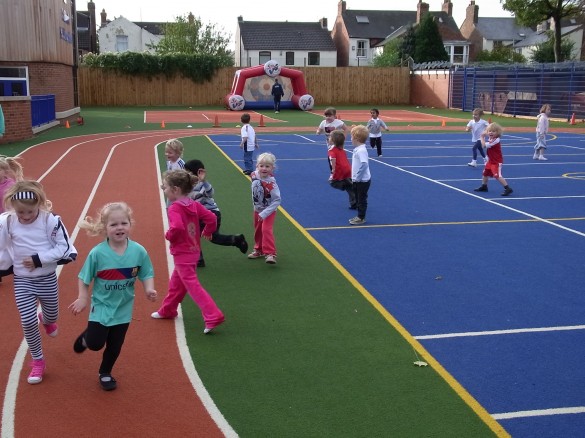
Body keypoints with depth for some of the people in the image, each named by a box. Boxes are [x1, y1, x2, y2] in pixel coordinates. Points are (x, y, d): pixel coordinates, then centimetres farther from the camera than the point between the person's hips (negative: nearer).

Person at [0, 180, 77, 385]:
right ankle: (38, 361, 18)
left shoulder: (51, 220, -18)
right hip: (22, 280, 0)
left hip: (47, 279, 0)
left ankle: (45, 320, 60)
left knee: (52, 315, 19)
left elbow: (64, 247, -14)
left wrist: (39, 259, -22)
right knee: (28, 321, -3)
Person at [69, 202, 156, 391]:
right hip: (101, 305, -2)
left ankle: (105, 373, 39)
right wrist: (82, 298, -8)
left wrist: (149, 289, -21)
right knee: (95, 343, -4)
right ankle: (84, 338, 33)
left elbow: (147, 274, -4)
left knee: (115, 345, 13)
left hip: (124, 308, 2)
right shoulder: (97, 253, -19)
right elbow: (84, 278, -7)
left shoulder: (139, 251, -14)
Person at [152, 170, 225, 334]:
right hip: (193, 251, 9)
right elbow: (211, 218, -1)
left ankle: (213, 315, -12)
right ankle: (167, 310, 40)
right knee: (176, 282, 24)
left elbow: (177, 228, -36)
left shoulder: (174, 208, -20)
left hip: (182, 254, -9)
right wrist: (207, 232, 15)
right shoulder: (194, 205, 1)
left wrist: (168, 235, -16)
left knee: (192, 285, -6)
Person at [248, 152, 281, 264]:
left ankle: (270, 253, -15)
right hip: (257, 209, 6)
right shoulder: (254, 175, -15)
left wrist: (264, 213, -31)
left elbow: (277, 200, -29)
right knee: (258, 231, 19)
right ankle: (259, 250, 39)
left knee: (266, 230, -21)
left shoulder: (271, 183, -30)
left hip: (269, 211, -6)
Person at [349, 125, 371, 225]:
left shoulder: (361, 150, -23)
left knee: (362, 199, 2)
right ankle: (359, 216, 29)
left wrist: (358, 177, -25)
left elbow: (364, 164, -33)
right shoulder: (357, 149, 8)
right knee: (358, 199, 18)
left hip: (362, 181, -10)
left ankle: (361, 218, 12)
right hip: (357, 180, 10)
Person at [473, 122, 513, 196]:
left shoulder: (496, 140, -25)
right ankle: (484, 186, 41)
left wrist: (482, 137, -11)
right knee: (485, 173, 22)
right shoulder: (490, 139, 3)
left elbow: (484, 145, -25)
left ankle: (508, 188, -17)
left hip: (497, 162, -10)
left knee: (497, 176, -18)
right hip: (491, 160, 10)